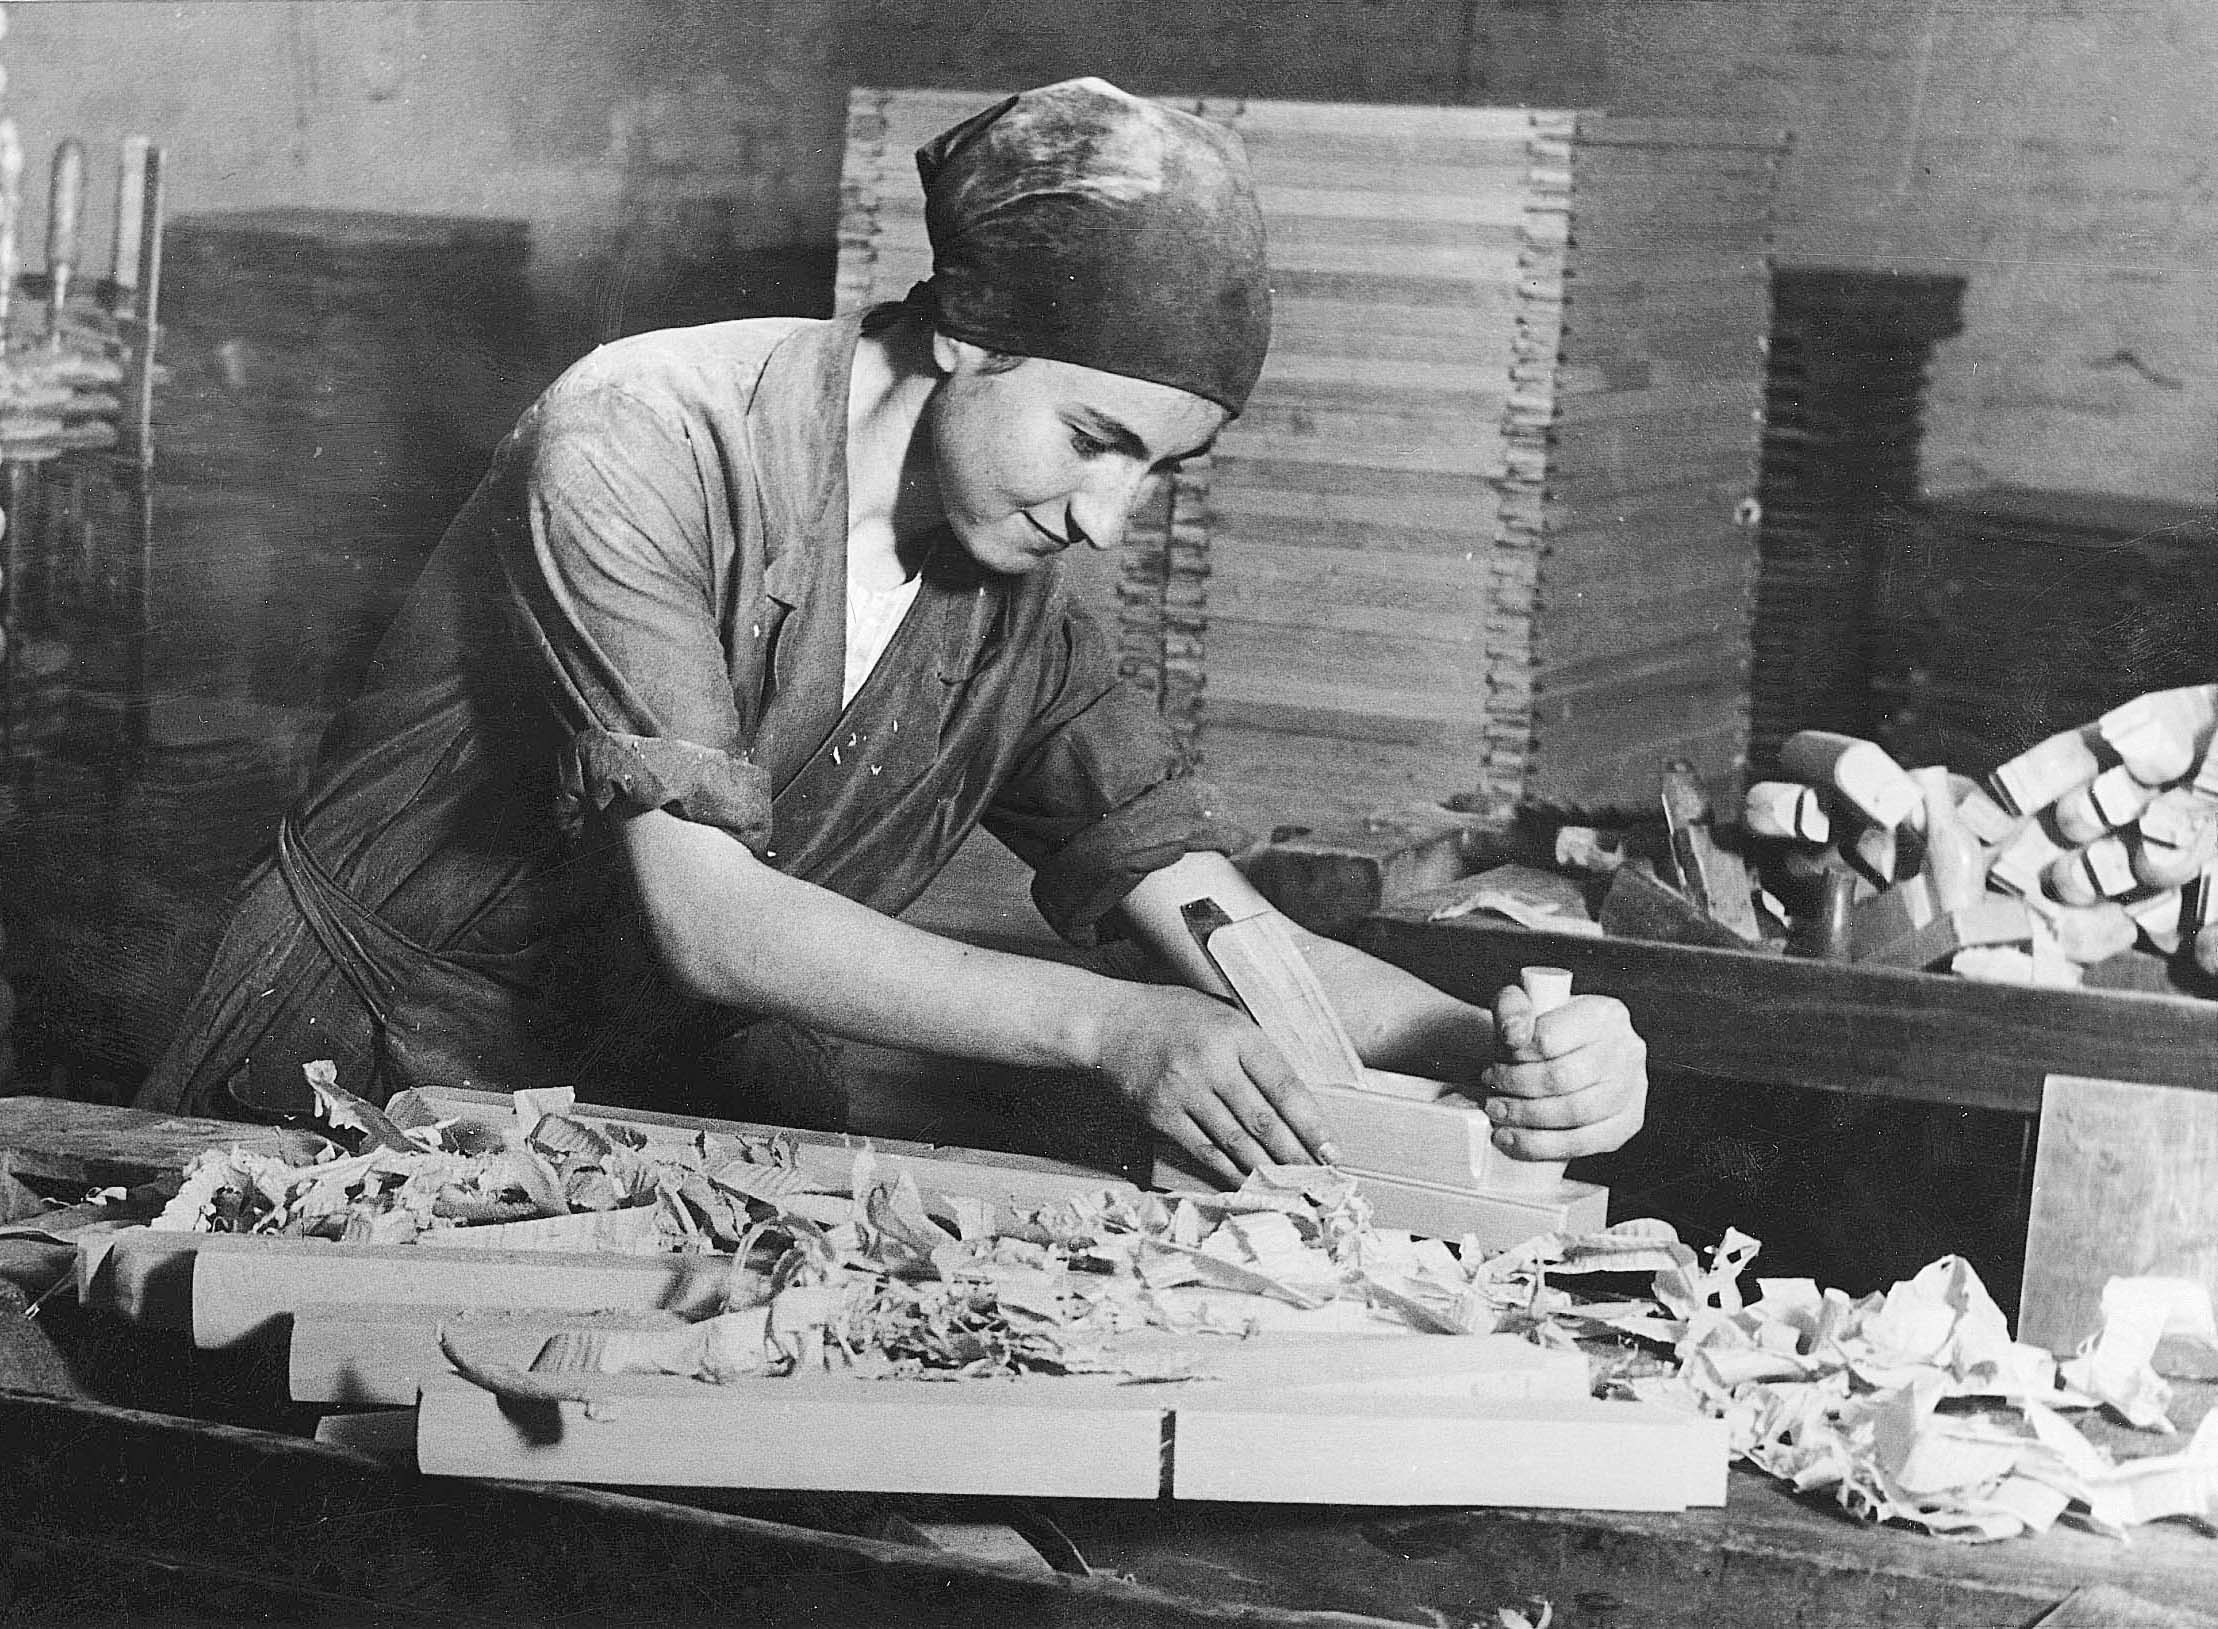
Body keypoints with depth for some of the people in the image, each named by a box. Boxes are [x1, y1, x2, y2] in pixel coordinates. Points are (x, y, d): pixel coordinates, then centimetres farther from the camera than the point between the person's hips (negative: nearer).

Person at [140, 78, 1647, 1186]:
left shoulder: (1016, 628, -1)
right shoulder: (646, 443, -21)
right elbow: (706, 916, -28)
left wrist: (1496, 1044, -27)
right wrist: (1114, 1027, -37)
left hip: (682, 1113, 5)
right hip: (362, 1079, -5)